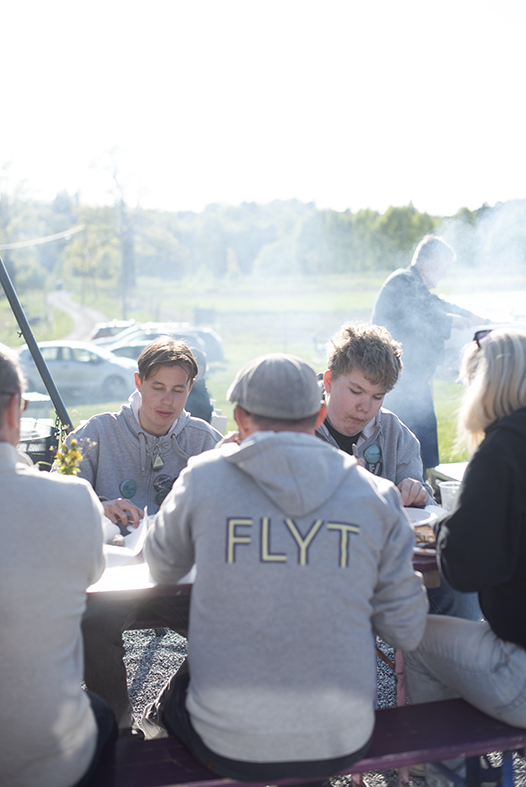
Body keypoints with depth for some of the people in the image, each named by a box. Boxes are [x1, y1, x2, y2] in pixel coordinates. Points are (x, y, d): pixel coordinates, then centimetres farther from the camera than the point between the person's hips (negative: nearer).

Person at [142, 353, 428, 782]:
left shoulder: (204, 477, -9)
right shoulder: (376, 494, -5)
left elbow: (161, 570, 10)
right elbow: (407, 631, -1)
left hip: (230, 748, -2)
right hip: (343, 745, 2)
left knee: (175, 695, 31)